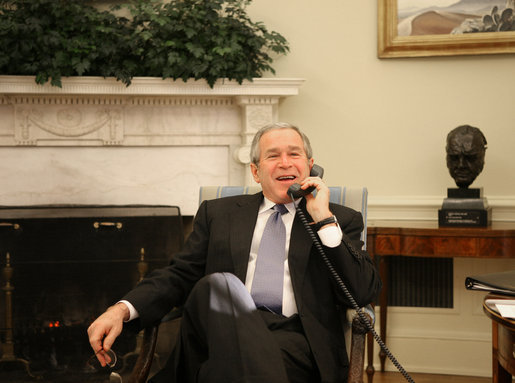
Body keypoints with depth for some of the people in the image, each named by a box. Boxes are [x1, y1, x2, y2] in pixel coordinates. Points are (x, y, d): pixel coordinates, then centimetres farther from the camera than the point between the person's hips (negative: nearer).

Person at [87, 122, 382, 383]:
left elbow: (364, 294, 5)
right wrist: (122, 309, -2)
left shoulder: (343, 220, 18)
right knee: (219, 284, -34)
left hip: (294, 340, -2)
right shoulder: (218, 213, 23)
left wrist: (324, 219, -1)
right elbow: (180, 275, 16)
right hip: (225, 330, 3)